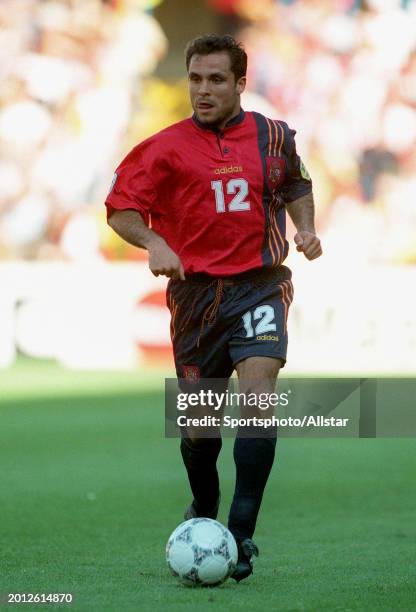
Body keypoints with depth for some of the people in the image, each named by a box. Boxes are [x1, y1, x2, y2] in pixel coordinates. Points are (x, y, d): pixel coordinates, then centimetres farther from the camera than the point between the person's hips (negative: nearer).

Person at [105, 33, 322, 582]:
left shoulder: (274, 137, 5)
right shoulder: (167, 148, 0)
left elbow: (297, 186, 24)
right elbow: (121, 208, 0)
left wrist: (304, 228, 5)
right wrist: (153, 242, -18)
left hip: (260, 284, 0)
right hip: (196, 289, 1)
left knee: (258, 390, -20)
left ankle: (241, 534, -21)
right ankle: (203, 510, 38)